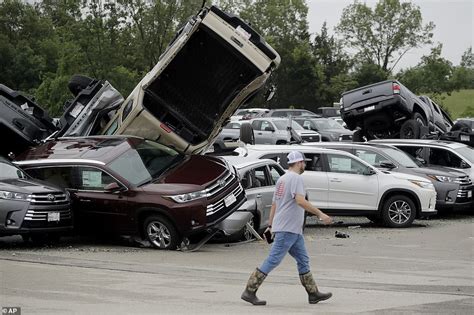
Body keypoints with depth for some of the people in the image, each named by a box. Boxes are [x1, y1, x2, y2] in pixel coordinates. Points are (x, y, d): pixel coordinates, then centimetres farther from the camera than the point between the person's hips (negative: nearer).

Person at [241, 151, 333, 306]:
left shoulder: (282, 179, 18)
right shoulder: (295, 178, -12)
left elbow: (274, 204, 20)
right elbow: (300, 200, -26)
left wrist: (271, 225, 23)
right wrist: (320, 214, -25)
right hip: (287, 229, -11)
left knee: (303, 261, 12)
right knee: (273, 260, -9)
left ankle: (313, 293, 16)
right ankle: (249, 292, -8)